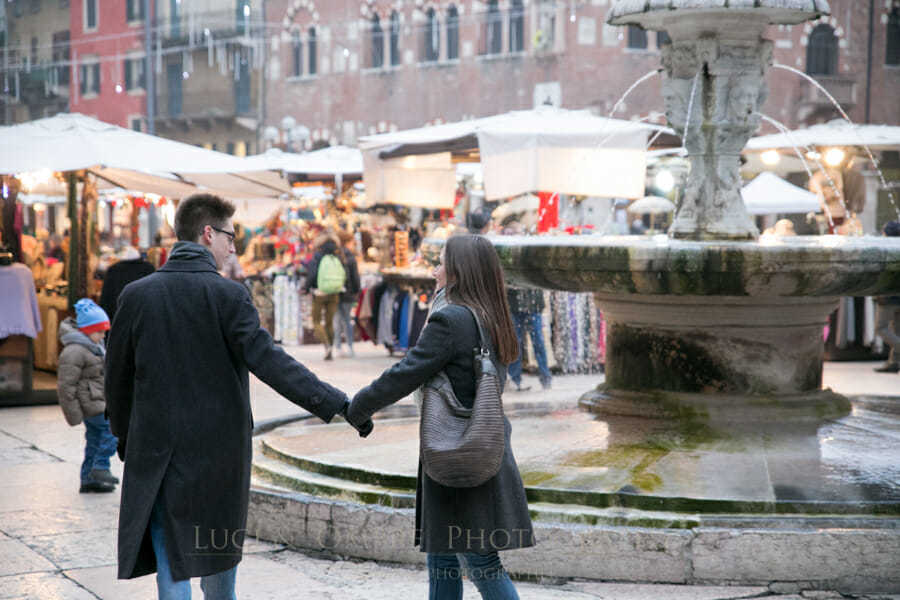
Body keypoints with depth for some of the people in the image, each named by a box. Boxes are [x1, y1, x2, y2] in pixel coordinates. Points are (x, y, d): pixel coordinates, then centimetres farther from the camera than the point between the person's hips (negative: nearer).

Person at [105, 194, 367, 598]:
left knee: (172, 559, 4)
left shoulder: (136, 295, 0)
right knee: (220, 546, 18)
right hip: (220, 446, -1)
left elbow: (117, 375, 7)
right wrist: (333, 403, -24)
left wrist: (124, 435, 21)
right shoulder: (228, 295, -10)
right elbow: (267, 360, -20)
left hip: (159, 446, 1)